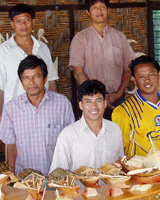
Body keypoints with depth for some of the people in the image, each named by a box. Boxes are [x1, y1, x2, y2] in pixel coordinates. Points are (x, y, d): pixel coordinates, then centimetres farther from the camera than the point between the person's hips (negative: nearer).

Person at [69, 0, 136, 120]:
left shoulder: (120, 37, 13)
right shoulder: (80, 38, 5)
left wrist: (119, 94, -5)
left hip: (117, 98, 2)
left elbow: (128, 69, 9)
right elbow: (78, 72, -3)